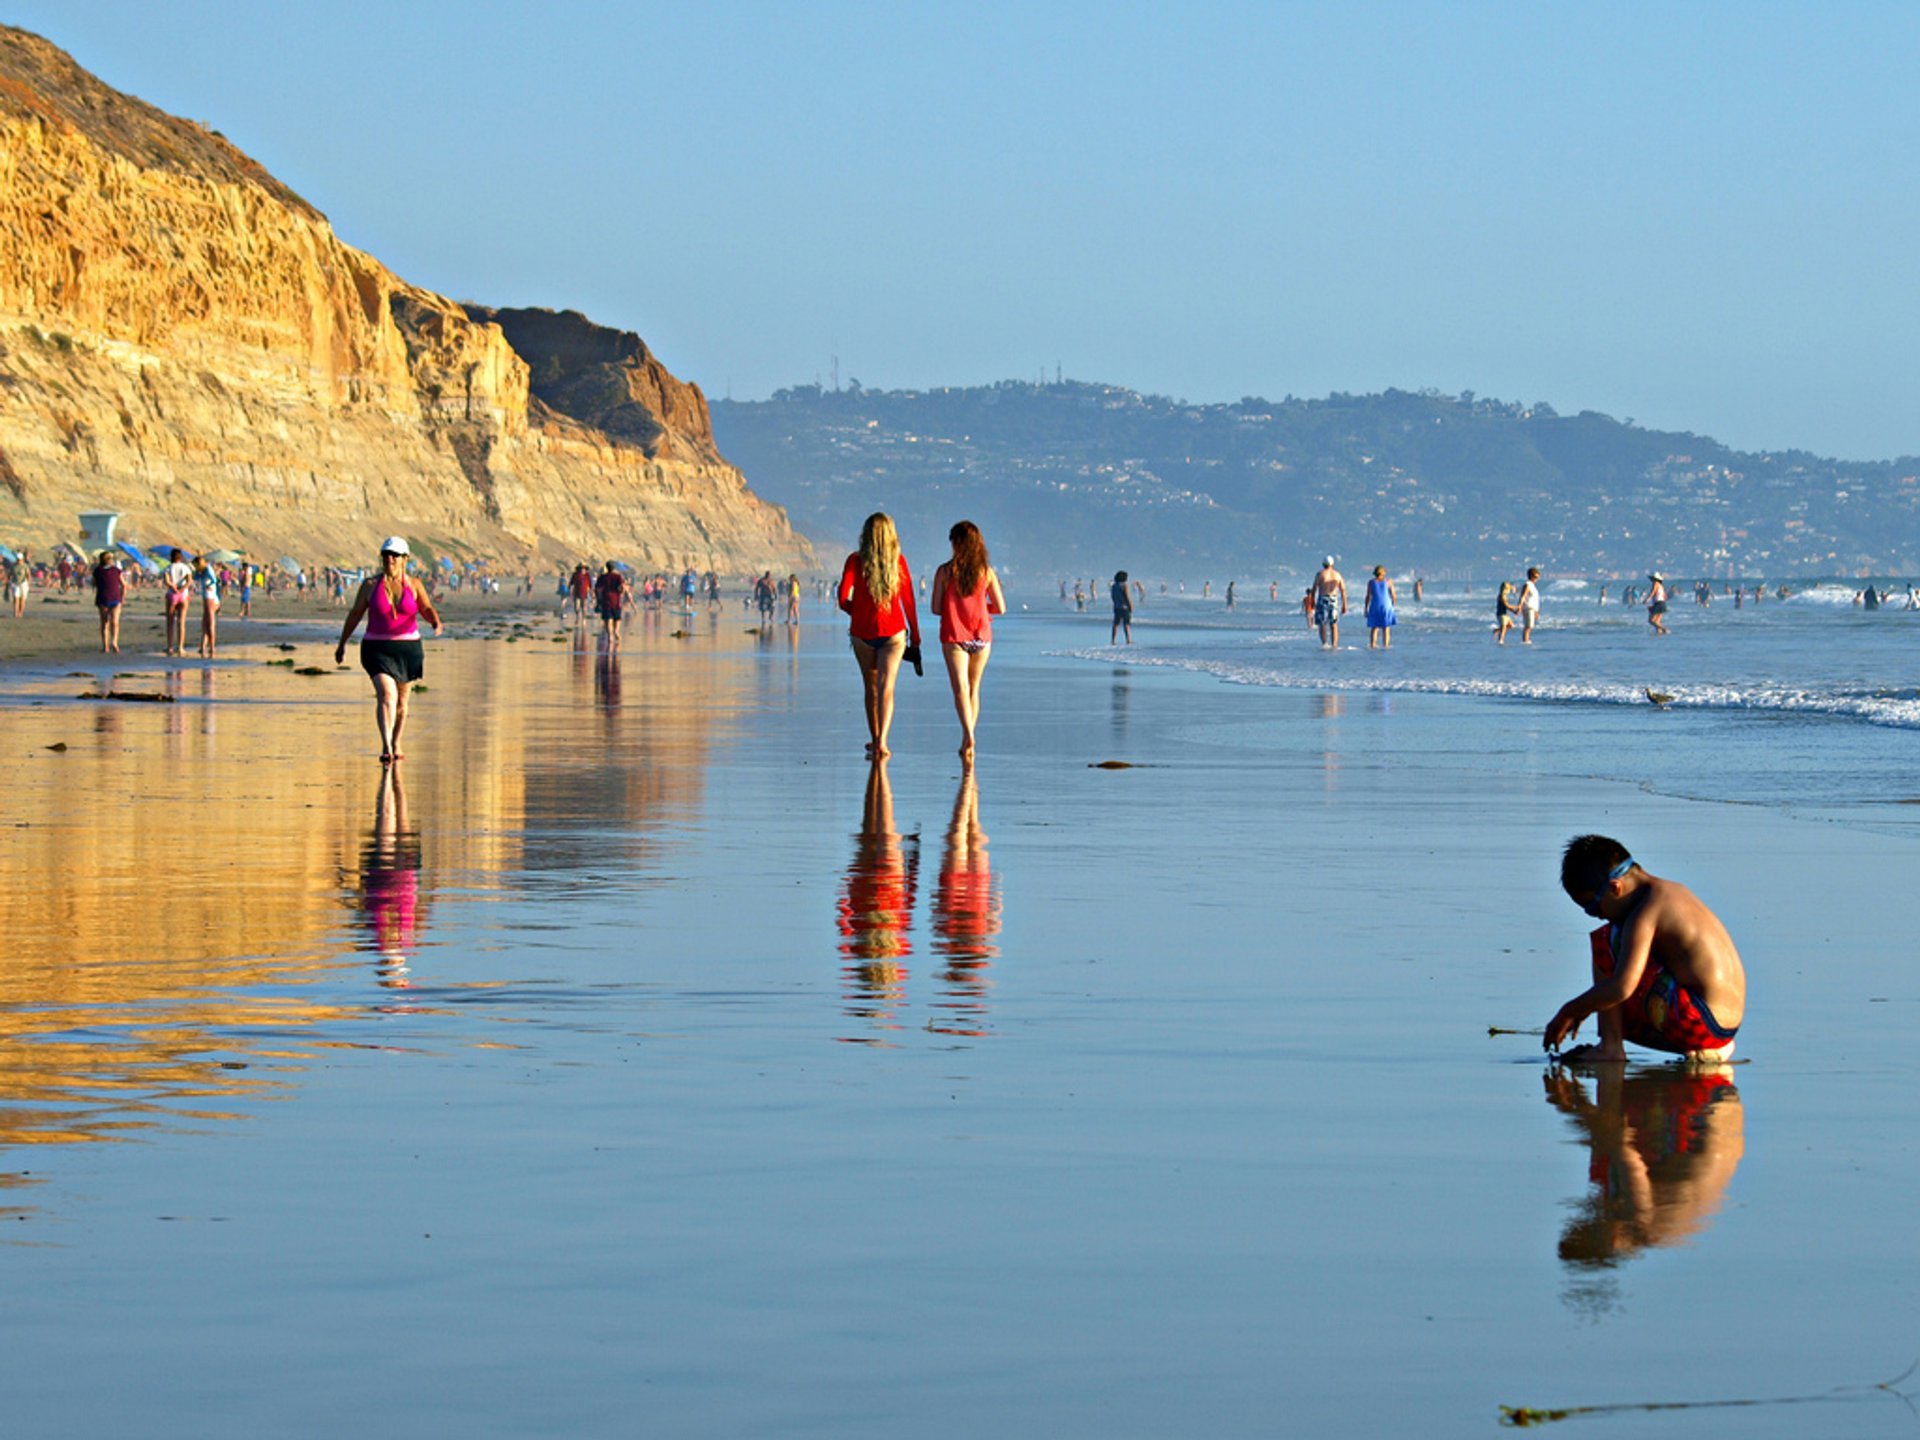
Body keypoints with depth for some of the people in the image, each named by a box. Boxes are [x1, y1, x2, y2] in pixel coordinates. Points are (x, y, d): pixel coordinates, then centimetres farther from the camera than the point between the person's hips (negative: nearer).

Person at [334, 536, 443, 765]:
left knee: (401, 700, 14)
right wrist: (342, 643, 13)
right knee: (386, 694, -21)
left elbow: (427, 610, -2)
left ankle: (396, 746, 33)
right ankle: (386, 748, -30)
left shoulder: (413, 585, 2)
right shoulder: (370, 585, 0)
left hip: (407, 649, 2)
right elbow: (355, 614, 8)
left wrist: (436, 622, -26)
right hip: (377, 649, -2)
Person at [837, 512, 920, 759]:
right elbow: (908, 601, 2)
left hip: (862, 632, 0)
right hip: (893, 632, 0)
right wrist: (915, 637, 10)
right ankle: (882, 742, -20)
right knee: (886, 687, -5)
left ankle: (875, 740, 25)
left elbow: (843, 598, -11)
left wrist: (856, 611, 11)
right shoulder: (898, 561, -2)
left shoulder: (856, 561, -6)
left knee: (870, 686, 16)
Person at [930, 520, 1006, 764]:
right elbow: (1000, 608, 0)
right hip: (981, 635, 3)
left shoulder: (945, 572, -6)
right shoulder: (987, 572, -1)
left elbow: (936, 608, -6)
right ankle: (967, 742, 19)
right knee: (974, 689, 16)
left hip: (954, 636, -3)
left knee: (960, 688, -8)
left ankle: (968, 734, -29)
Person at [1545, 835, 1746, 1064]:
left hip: (1698, 1022, -9)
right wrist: (1585, 1008, 28)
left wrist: (1568, 1011, -10)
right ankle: (1706, 1051, 10)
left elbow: (1621, 987, -24)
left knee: (1606, 941, -4)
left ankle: (1610, 1047, -7)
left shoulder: (1645, 912, -13)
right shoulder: (1672, 891, 17)